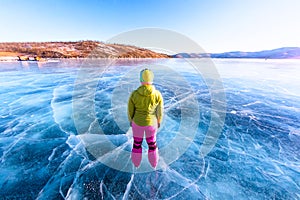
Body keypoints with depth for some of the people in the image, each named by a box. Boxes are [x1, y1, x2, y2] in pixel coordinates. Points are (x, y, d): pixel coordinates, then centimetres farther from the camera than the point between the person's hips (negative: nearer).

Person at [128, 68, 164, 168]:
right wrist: (159, 121, 9)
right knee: (152, 142, 26)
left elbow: (130, 110, -11)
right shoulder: (157, 94, -22)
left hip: (137, 122, 0)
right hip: (151, 122, 1)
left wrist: (131, 120, 9)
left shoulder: (134, 94, -24)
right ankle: (153, 163, 50)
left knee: (137, 142, 27)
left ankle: (136, 162, 51)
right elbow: (160, 111, -10)